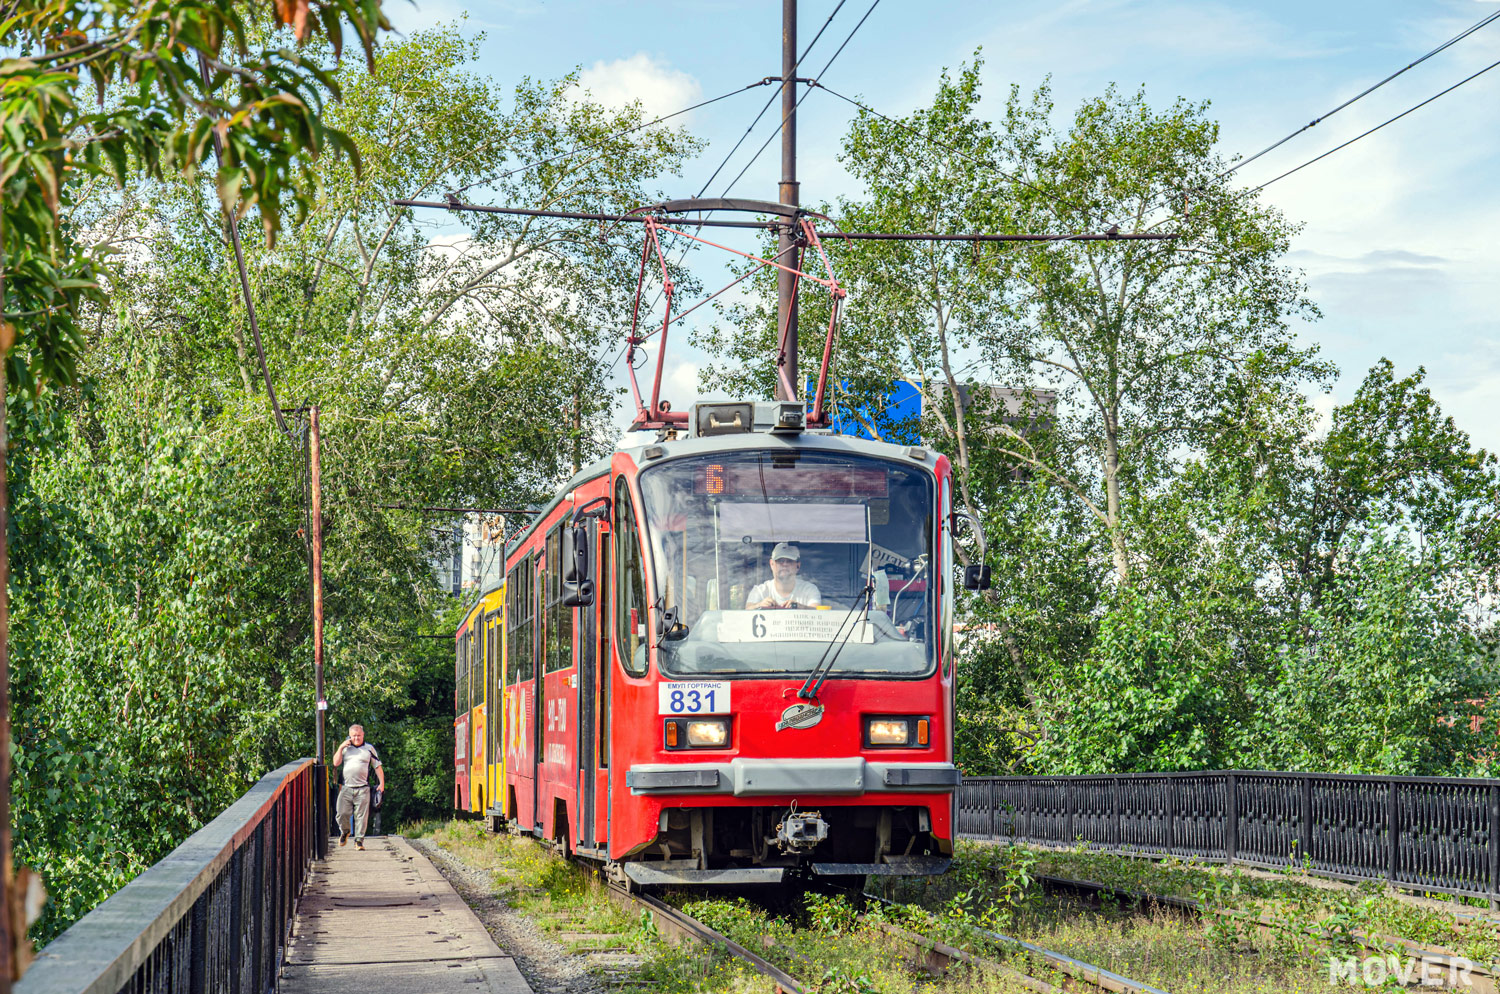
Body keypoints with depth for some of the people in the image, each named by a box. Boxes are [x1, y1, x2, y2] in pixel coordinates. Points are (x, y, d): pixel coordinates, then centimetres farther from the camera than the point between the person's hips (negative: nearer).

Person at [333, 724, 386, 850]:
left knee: (361, 815, -4)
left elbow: (378, 766, 11)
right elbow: (336, 763, 6)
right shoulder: (345, 748, 14)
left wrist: (382, 782, 2)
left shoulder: (369, 748, 9)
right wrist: (340, 748, -2)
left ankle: (359, 840, 4)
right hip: (346, 787, 1)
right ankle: (345, 832, 26)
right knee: (342, 814, -3)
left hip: (362, 789, -1)